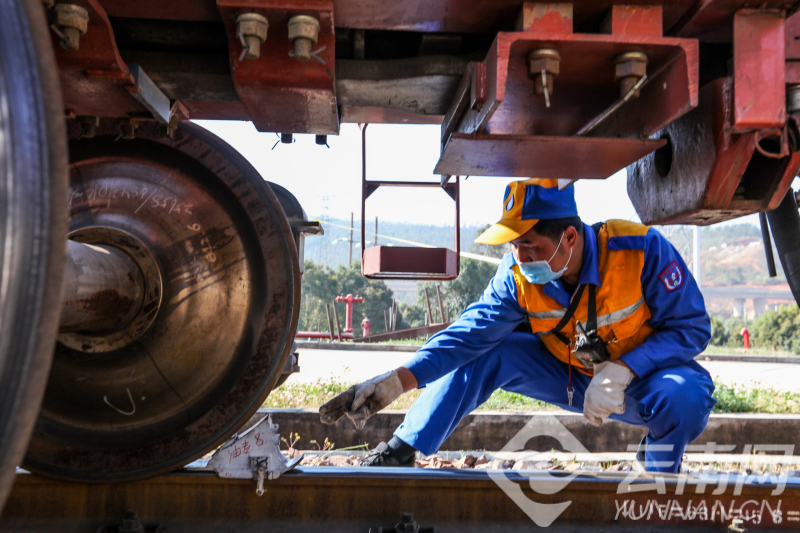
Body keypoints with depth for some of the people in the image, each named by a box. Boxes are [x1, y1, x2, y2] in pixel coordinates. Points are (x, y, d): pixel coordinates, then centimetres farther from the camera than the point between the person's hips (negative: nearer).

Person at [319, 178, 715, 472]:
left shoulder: (641, 250, -26)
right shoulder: (517, 274, -16)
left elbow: (692, 327, -18)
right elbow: (471, 331, -20)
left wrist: (622, 371, -32)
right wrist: (398, 381, -32)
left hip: (644, 379, -2)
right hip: (570, 378, 3)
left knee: (686, 394, -36)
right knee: (484, 353, -16)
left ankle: (660, 470, -2)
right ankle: (399, 453, -7)